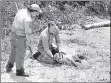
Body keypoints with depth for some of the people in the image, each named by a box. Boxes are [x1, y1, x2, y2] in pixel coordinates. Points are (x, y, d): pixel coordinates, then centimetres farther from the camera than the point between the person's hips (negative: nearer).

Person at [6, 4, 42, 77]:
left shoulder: (21, 11, -3)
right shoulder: (28, 20, -27)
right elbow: (28, 32, -21)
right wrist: (29, 42, -7)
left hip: (13, 34, 9)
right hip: (21, 37, -9)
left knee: (14, 51, 25)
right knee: (20, 54, 7)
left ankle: (9, 67, 40)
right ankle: (19, 71, 21)